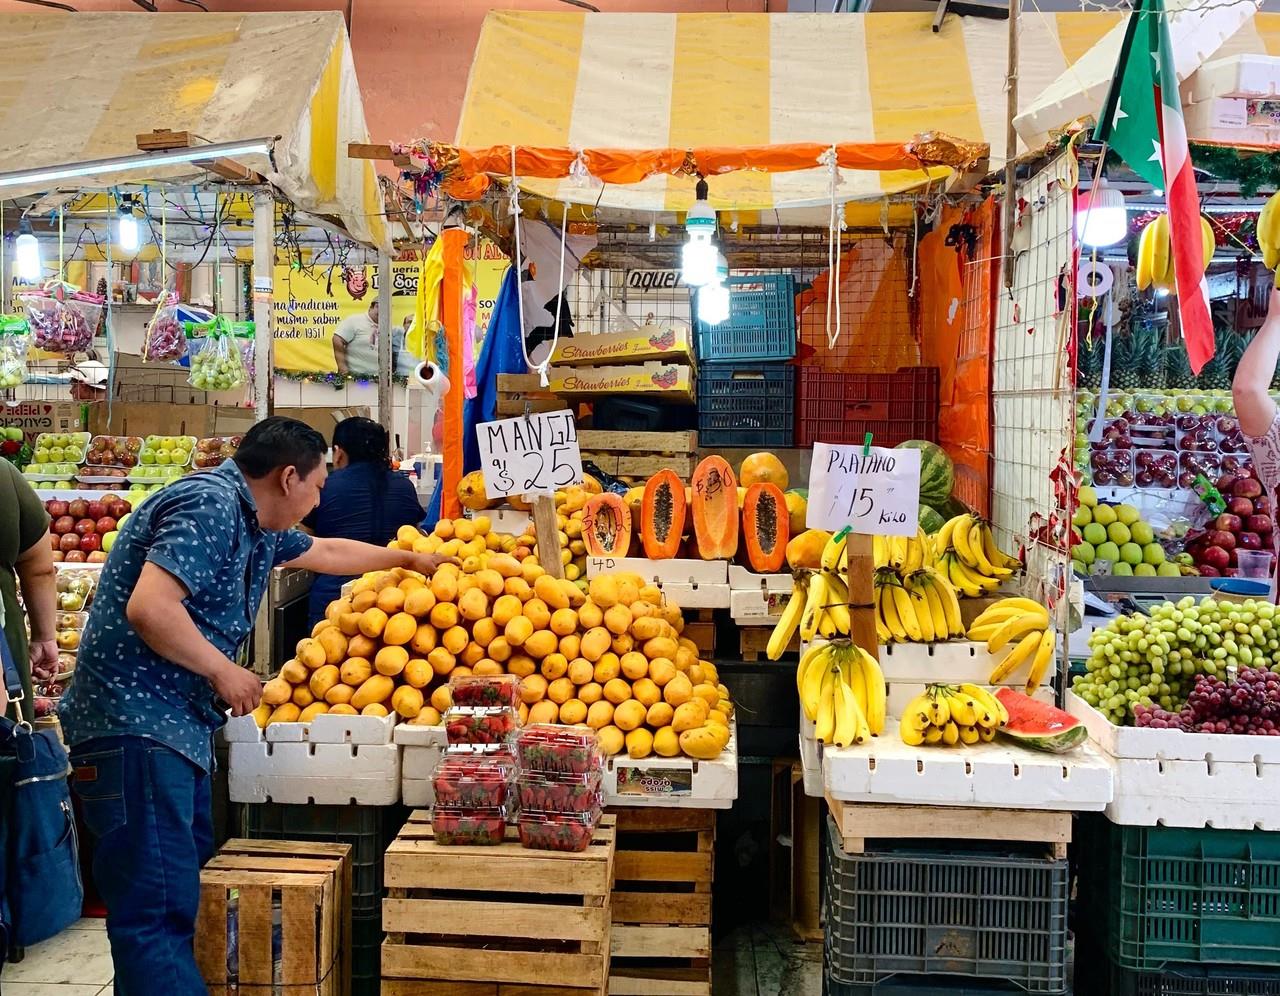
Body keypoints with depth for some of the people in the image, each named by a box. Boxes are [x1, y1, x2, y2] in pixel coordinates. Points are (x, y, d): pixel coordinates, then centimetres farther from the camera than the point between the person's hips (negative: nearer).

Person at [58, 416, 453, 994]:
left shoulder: (257, 526, 17)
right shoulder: (209, 505, -14)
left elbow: (325, 552, 36)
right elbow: (148, 608, -25)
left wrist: (405, 559, 46)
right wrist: (224, 671, -14)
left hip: (181, 728, 10)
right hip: (134, 724, -10)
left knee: (185, 897, 9)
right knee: (157, 908, -12)